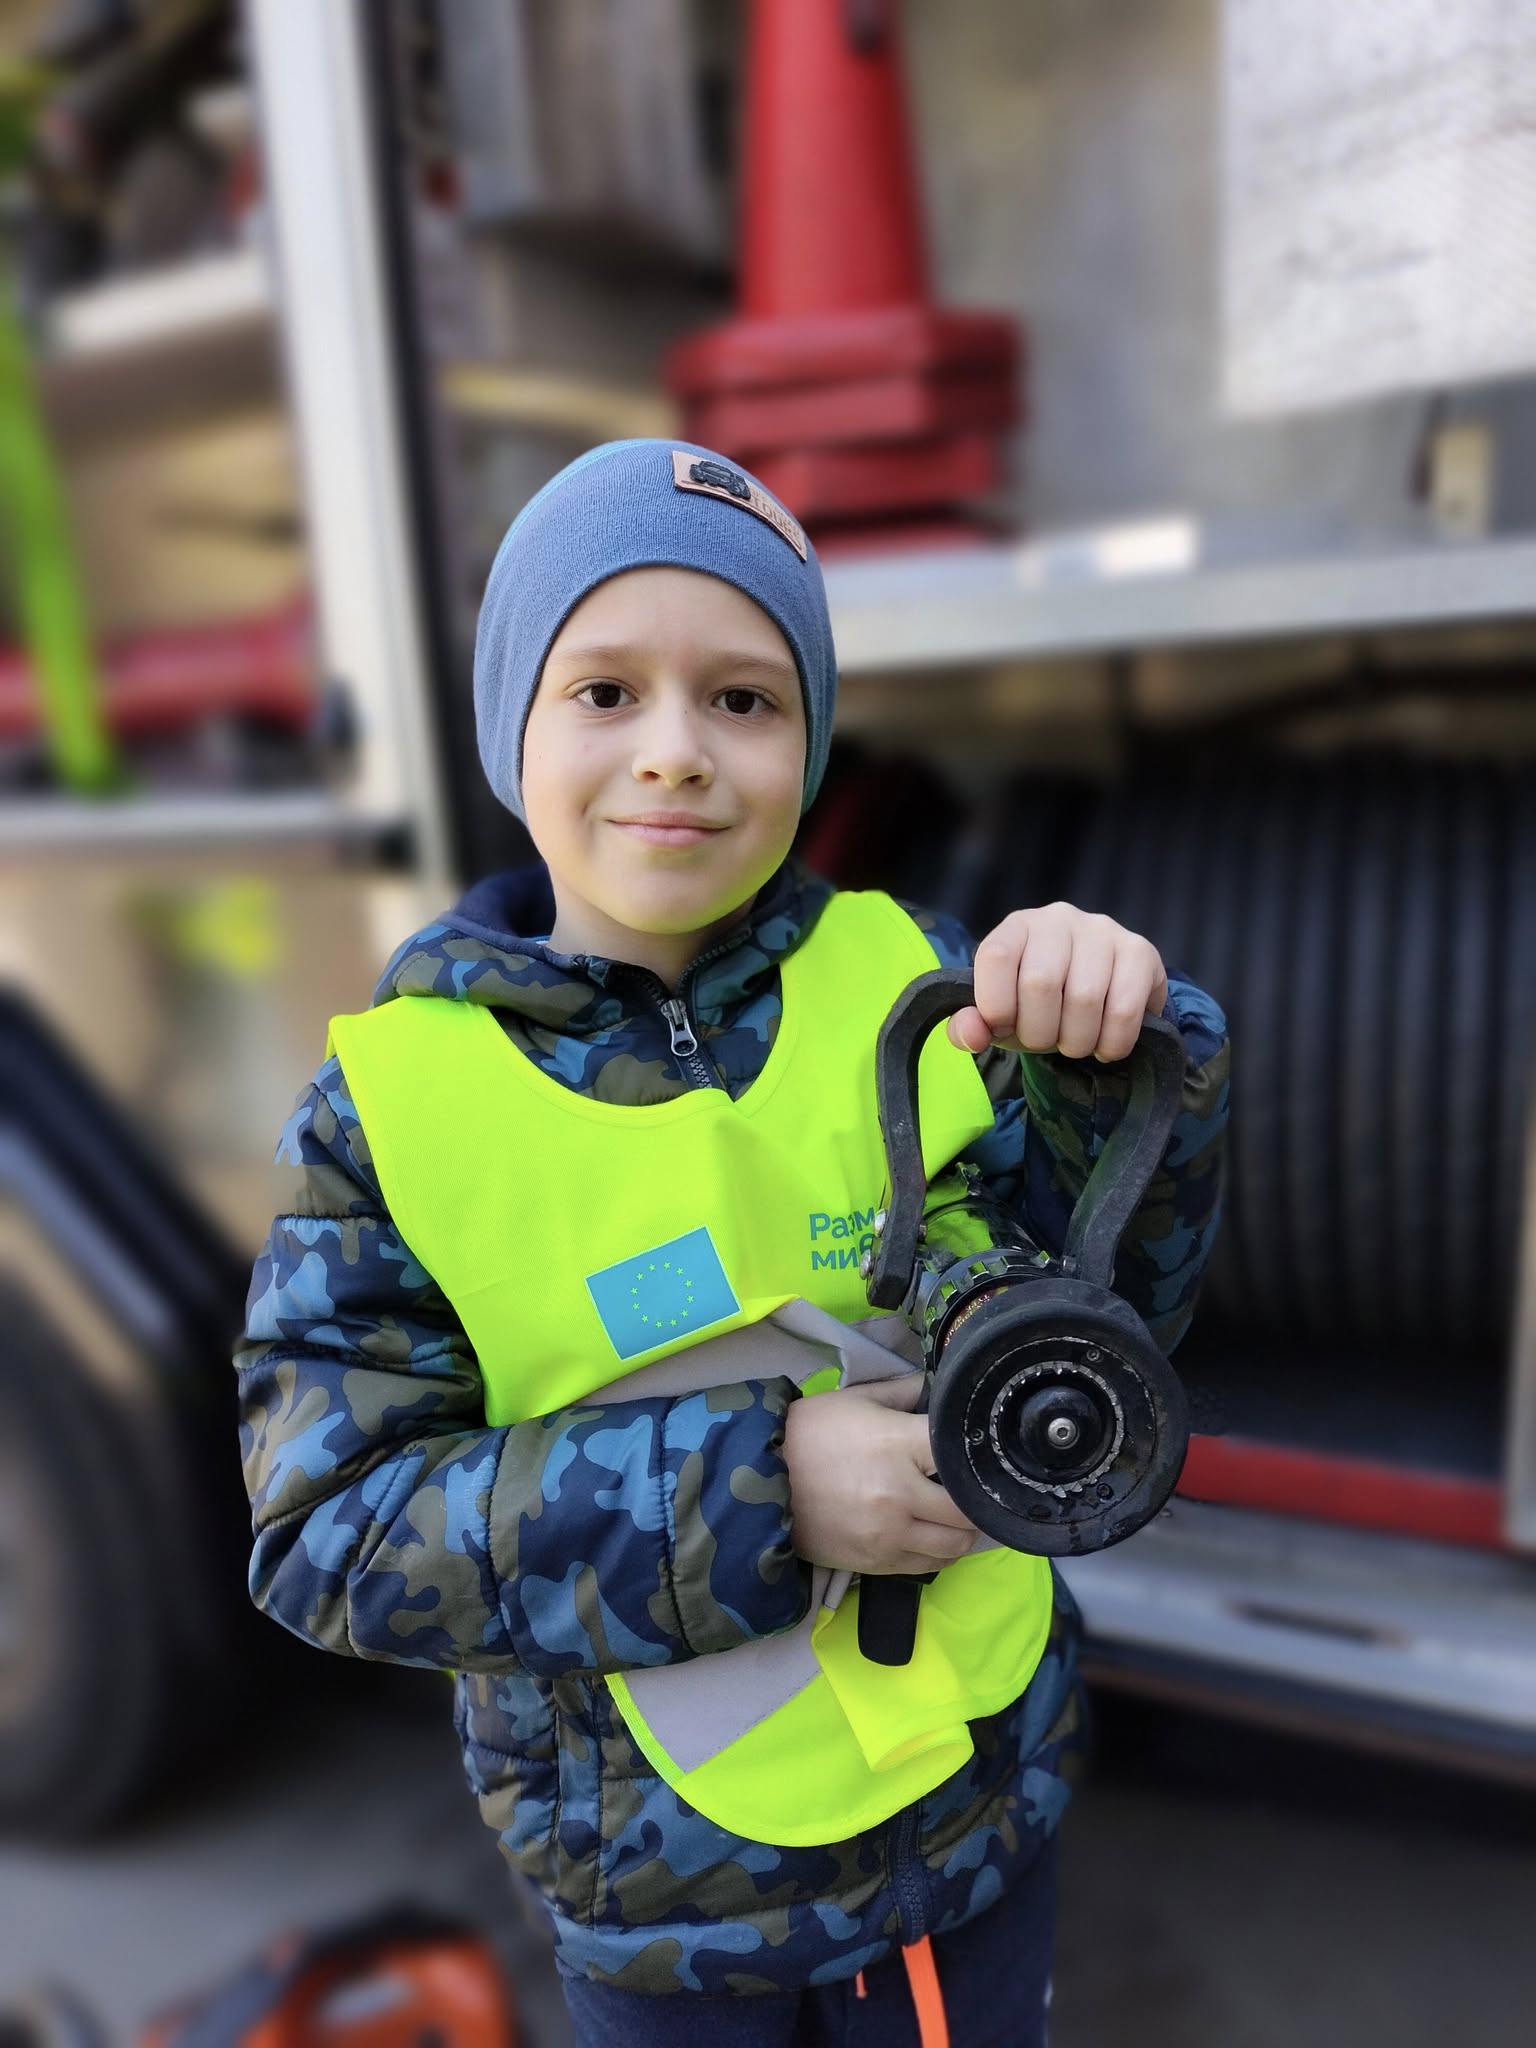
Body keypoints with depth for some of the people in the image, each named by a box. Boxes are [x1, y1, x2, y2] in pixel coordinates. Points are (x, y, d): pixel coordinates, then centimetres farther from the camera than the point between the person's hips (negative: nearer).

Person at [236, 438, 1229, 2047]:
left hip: (975, 1794, 2)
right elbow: (328, 1534, -17)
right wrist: (752, 1487, -27)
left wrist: (1115, 1063, -30)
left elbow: (1114, 1304, -10)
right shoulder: (393, 1100, -15)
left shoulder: (906, 986, -12)